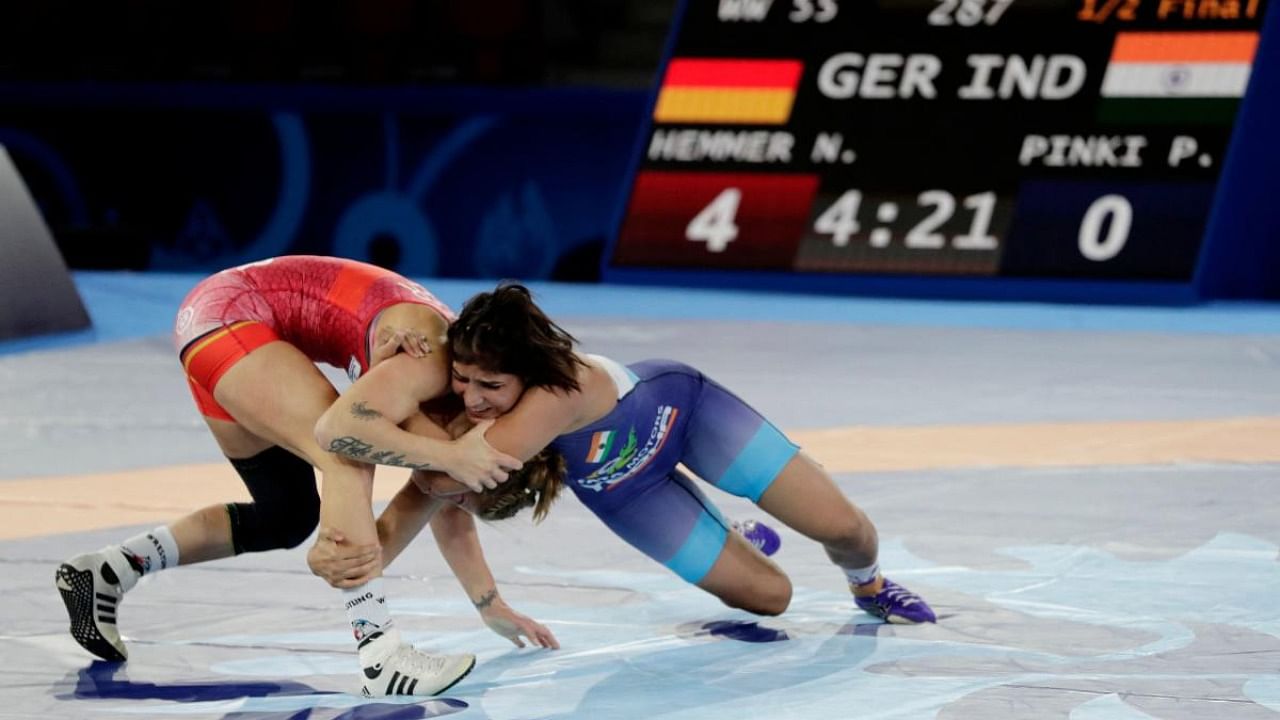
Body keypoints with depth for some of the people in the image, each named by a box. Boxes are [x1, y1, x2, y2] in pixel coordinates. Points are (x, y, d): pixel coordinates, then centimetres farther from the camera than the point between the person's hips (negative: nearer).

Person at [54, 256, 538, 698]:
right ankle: (381, 655, -29)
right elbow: (343, 431, -38)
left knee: (287, 515, 16)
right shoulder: (430, 365, -23)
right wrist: (450, 454, -33)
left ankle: (106, 573, 24)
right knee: (346, 460, -25)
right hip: (230, 314, -10)